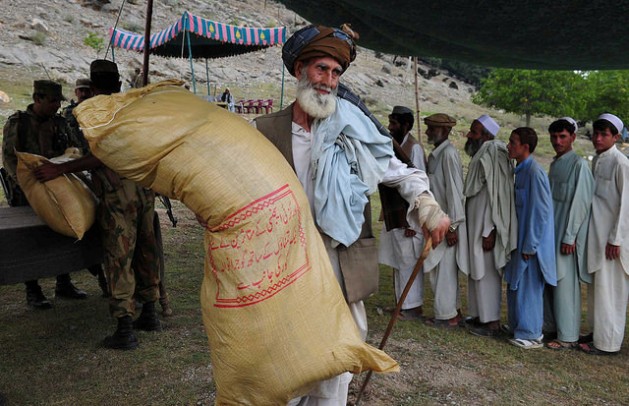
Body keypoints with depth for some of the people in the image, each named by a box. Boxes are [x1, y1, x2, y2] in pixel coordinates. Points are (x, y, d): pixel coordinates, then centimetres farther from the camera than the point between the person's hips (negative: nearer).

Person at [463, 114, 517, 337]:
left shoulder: (492, 156, -17)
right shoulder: (479, 155, 11)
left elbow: (495, 196, -21)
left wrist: (489, 231, -22)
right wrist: (482, 229, 17)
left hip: (485, 227, -9)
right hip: (476, 224, 9)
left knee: (486, 273, 0)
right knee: (477, 271, 16)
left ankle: (492, 323, 11)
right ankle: (480, 316, 27)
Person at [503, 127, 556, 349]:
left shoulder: (534, 172, -19)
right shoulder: (521, 170, 9)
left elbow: (540, 212, -20)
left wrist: (529, 246, -17)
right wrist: (520, 243, 16)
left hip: (531, 242, -9)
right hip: (521, 239, 9)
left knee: (528, 287, 2)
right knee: (515, 286, 16)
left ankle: (531, 335, 16)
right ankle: (518, 328, 30)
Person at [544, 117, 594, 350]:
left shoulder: (579, 165, -11)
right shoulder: (555, 164, 12)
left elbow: (580, 203, -15)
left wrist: (569, 237, -18)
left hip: (567, 234, -8)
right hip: (550, 231, 8)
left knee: (564, 283, -3)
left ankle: (568, 336, 7)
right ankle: (550, 324, 26)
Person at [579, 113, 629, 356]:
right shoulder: (596, 160, 11)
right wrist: (591, 234, 15)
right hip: (597, 233, 8)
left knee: (609, 290, -1)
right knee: (598, 287, 15)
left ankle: (608, 343, 9)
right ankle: (600, 333, 27)